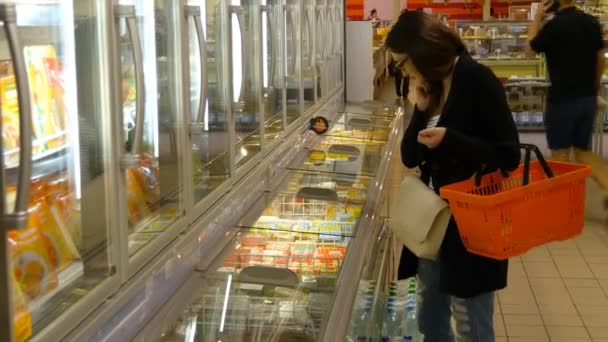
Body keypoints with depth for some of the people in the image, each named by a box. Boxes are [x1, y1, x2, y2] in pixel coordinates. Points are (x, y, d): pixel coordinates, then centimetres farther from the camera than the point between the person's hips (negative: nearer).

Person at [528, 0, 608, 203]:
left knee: (560, 153, 7)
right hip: (588, 98, 6)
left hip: (562, 99, -6)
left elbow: (532, 48, 1)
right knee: (583, 151, 16)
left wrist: (537, 19, 11)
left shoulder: (554, 25, -16)